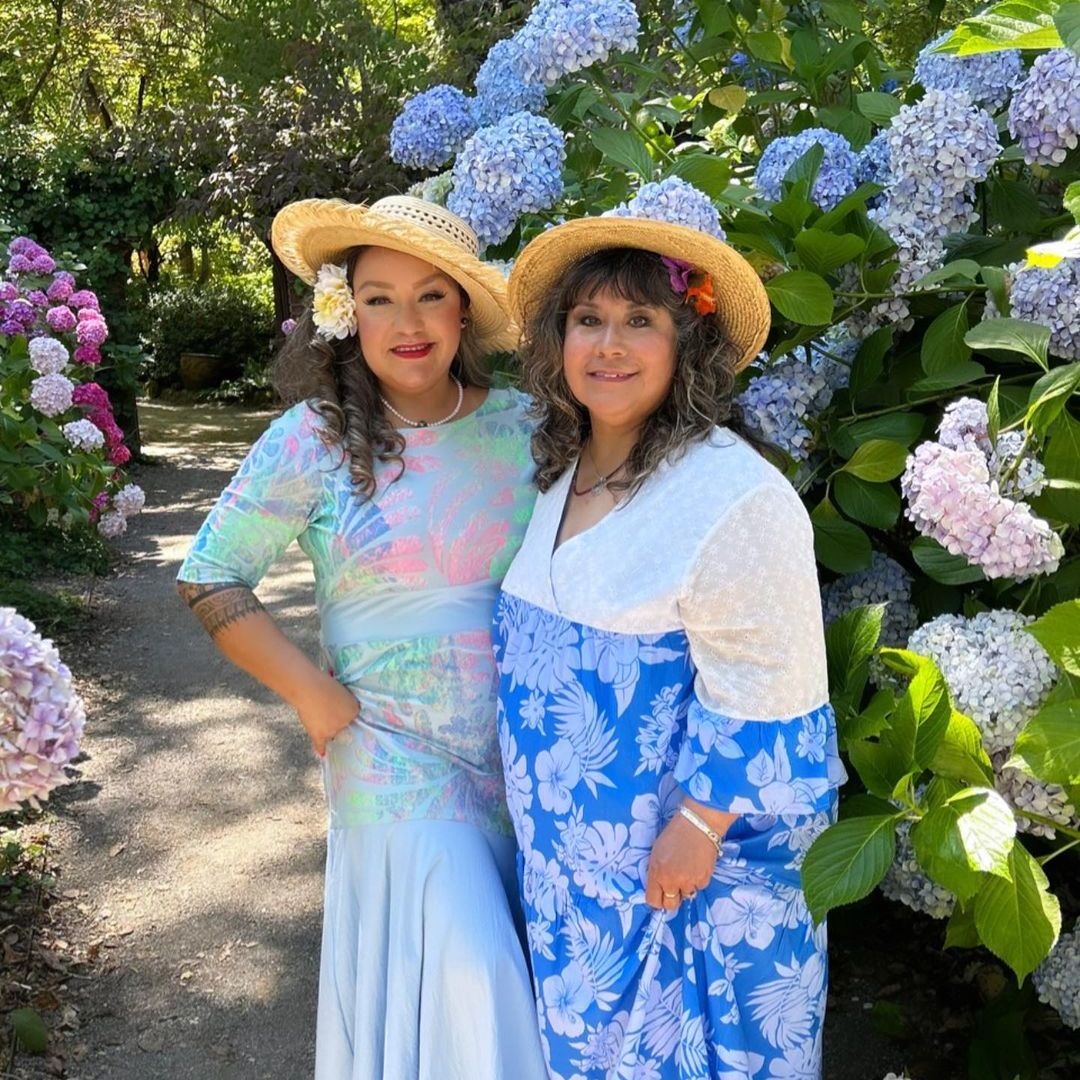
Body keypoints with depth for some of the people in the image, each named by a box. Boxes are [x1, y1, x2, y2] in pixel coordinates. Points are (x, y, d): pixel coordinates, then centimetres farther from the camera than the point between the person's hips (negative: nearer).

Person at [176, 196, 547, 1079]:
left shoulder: (519, 424, -2)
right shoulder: (314, 442, -10)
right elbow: (210, 580, -4)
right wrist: (312, 693, -11)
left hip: (531, 750, 4)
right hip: (398, 764, -3)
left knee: (531, 966, 16)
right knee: (459, 975, -2)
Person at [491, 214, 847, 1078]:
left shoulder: (732, 492, -23)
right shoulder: (559, 472, 4)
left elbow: (758, 688, -22)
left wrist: (698, 827, -20)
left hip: (695, 843, -7)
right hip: (576, 839, 8)